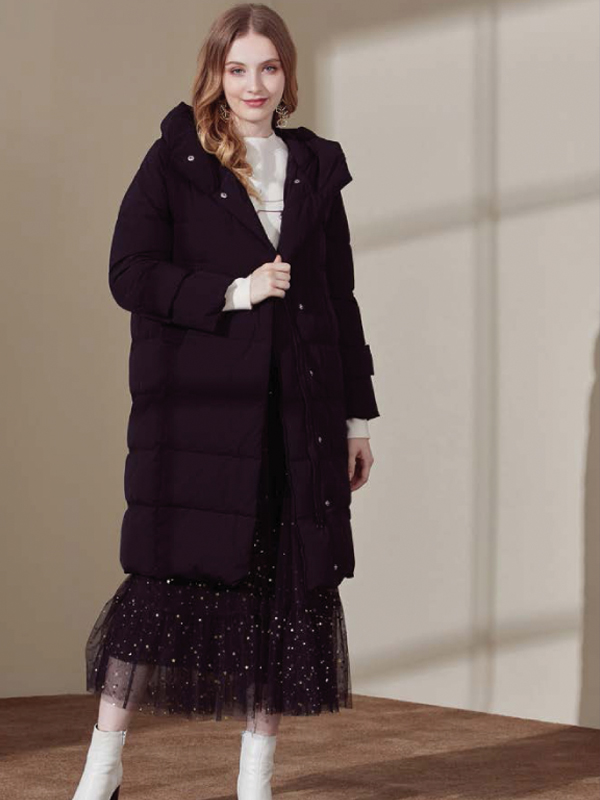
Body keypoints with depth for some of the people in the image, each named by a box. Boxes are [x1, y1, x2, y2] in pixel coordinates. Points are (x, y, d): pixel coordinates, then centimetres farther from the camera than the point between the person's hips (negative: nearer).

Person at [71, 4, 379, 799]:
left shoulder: (314, 169, 14)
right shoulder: (176, 161, 4)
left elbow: (340, 298, 16)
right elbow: (130, 273, -4)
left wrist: (357, 413, 13)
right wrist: (233, 293, -14)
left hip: (296, 406, 4)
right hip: (197, 402, -3)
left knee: (288, 581, 2)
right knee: (169, 573, -6)